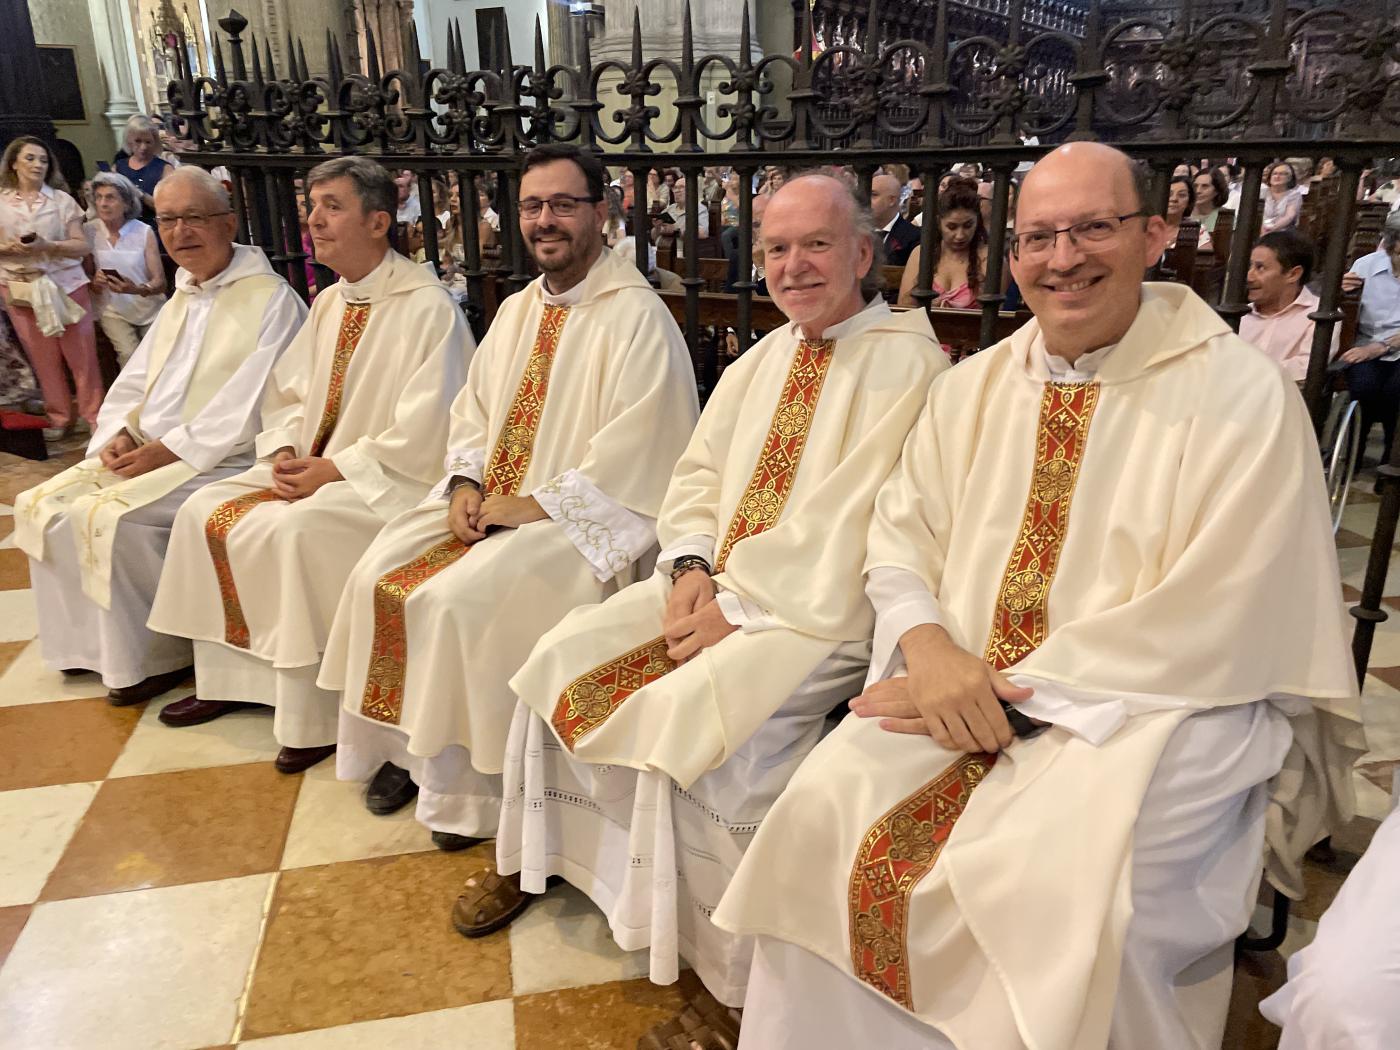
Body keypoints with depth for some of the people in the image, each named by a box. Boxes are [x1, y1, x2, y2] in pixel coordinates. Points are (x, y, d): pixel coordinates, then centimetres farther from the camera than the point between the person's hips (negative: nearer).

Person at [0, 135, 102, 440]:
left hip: (66, 285, -1)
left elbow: (81, 246, -1)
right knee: (43, 357, 6)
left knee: (82, 354, -1)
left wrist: (47, 246, -16)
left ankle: (93, 415, 10)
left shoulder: (62, 199, 2)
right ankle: (58, 417, 17)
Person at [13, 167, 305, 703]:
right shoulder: (179, 302, 18)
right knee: (40, 507, 0)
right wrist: (121, 433, -2)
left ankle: (157, 656, -5)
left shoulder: (271, 300, -10)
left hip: (217, 464, -9)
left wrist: (166, 449, -18)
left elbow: (245, 408, -18)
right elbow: (133, 383, 19)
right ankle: (90, 644, 11)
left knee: (105, 516, -23)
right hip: (148, 454, 9)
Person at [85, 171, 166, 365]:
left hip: (149, 308, 0)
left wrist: (137, 289, -31)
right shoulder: (88, 231, -4)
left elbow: (160, 283, -10)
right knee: (129, 355, -22)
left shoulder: (144, 232, -8)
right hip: (113, 309, 0)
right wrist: (95, 283, -19)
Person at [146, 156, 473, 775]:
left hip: (391, 481, -9)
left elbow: (423, 434, -20)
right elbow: (287, 391, 18)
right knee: (207, 510, -1)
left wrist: (335, 469, -19)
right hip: (312, 468, 9)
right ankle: (227, 679, 11)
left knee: (290, 529, -30)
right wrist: (284, 452, -2)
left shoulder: (428, 307, -14)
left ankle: (311, 718, -17)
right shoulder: (329, 302, 13)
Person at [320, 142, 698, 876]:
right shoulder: (518, 309, 15)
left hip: (580, 515, -8)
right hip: (488, 503, 8)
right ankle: (402, 747, 11)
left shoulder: (636, 316, -11)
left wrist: (532, 504, -18)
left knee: (460, 600, -25)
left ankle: (469, 787, -4)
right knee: (377, 579, -5)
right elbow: (472, 410, 17)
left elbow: (636, 451, -19)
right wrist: (465, 484, -3)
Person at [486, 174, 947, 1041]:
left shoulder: (906, 363, -10)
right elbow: (701, 471, 13)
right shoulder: (766, 356, 15)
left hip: (820, 613, -7)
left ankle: (717, 970, -5)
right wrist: (692, 564, -6)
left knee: (687, 716, -27)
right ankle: (541, 854, 20)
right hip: (718, 585, 8)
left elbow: (859, 531, -19)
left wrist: (744, 612, -19)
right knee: (565, 660, -1)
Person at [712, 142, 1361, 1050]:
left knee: (1050, 893, -28)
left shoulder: (1243, 395, -6)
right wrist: (931, 648, -14)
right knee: (822, 820, -18)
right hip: (962, 691, 4)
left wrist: (1013, 689, -17)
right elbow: (901, 536, 8)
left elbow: (1211, 627, -13)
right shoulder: (972, 388, 10)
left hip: (1158, 709, -3)